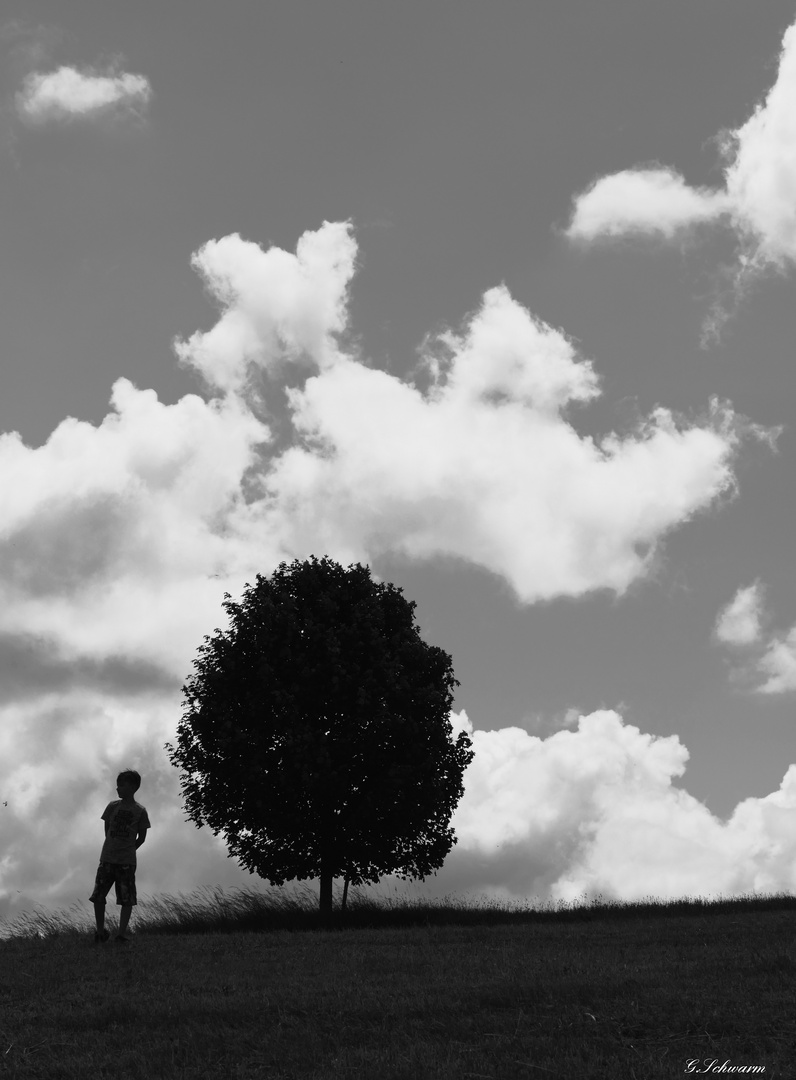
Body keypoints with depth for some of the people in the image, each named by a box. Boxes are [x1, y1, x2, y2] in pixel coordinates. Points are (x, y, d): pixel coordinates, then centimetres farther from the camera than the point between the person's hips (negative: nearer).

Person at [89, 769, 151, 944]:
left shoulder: (140, 811, -2)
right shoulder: (112, 806, 4)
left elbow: (141, 838, 6)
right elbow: (107, 830, 13)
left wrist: (128, 850, 8)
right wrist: (113, 848, 11)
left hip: (127, 862, -2)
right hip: (107, 859, 2)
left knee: (127, 899, -3)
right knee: (98, 896, -2)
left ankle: (122, 934, 3)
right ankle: (100, 932, 11)